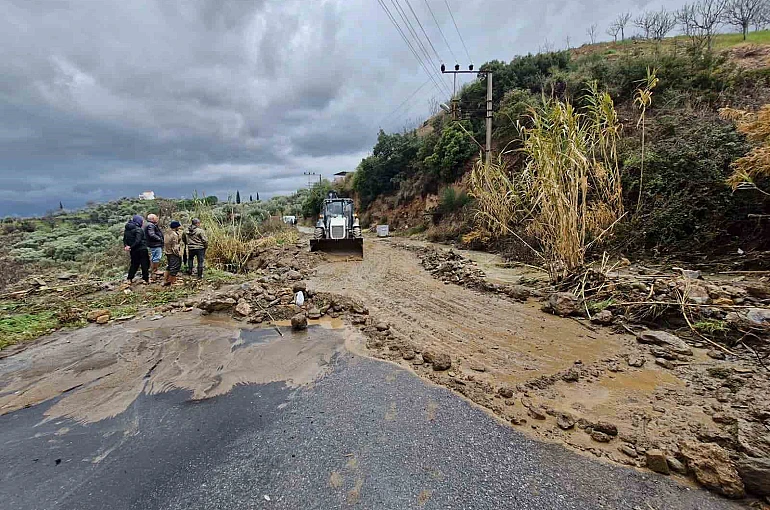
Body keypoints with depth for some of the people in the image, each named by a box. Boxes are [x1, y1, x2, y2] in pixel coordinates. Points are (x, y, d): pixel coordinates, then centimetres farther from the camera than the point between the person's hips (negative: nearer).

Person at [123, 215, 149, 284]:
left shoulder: (126, 229, 9)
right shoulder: (138, 230, -17)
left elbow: (124, 239, 10)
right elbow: (137, 241, -24)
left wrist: (126, 246, -2)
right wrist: (131, 247, -15)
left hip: (133, 251, 8)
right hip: (141, 250, -7)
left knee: (134, 264, 19)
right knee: (145, 264, 3)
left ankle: (130, 279, 18)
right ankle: (146, 279, 8)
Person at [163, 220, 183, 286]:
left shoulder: (168, 234, 10)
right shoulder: (175, 234, -19)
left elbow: (165, 244, 16)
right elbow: (175, 246, -21)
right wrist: (178, 254, -13)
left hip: (168, 253, 10)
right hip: (174, 254, -10)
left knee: (169, 267, 21)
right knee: (174, 268, -1)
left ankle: (165, 281, 26)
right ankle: (171, 282, 4)